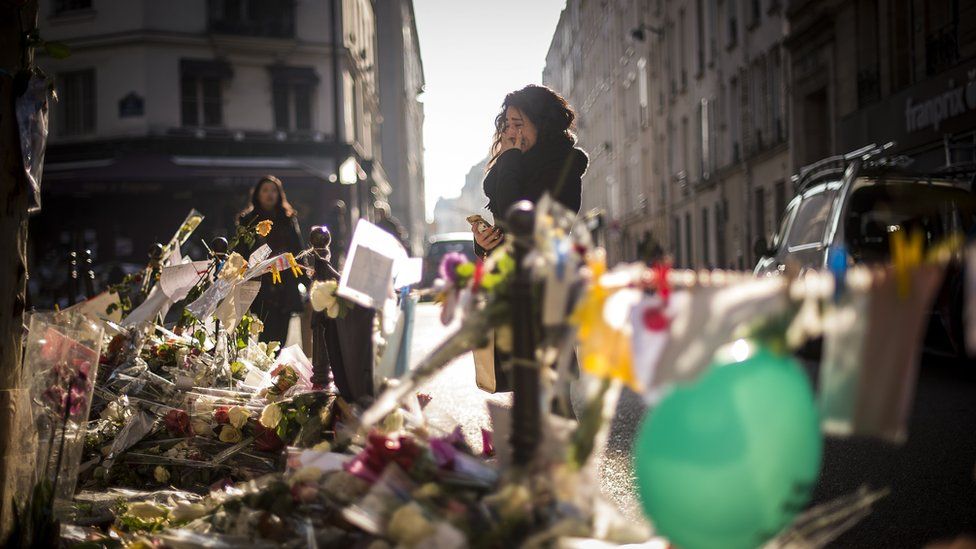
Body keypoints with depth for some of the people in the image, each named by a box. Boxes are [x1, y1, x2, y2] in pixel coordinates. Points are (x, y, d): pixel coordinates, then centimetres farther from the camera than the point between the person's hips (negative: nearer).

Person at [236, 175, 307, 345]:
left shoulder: (289, 219, 15)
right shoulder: (248, 220, 8)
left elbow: (299, 249, 13)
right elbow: (241, 253, 4)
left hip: (286, 285, 3)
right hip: (262, 285, -3)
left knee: (281, 336, 1)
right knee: (269, 335, -12)